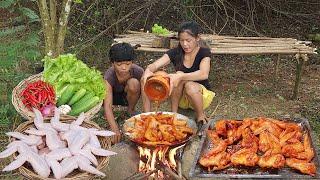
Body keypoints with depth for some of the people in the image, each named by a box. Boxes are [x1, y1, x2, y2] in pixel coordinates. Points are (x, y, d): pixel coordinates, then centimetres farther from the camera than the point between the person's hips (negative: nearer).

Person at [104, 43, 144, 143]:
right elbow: (107, 105, -42)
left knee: (133, 83, -35)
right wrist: (114, 129, -54)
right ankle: (107, 113, 1)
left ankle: (131, 110, -7)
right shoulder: (109, 76, -34)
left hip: (129, 96, 0)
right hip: (114, 96, 1)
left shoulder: (138, 72, -30)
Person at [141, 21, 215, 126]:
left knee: (190, 86, -36)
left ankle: (201, 117, -12)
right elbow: (154, 65, -21)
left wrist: (180, 76, -50)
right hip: (180, 98, 3)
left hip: (200, 95, -3)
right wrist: (148, 71, -45)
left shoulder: (204, 52, -14)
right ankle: (173, 113, -17)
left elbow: (204, 74, -35)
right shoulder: (176, 53, -6)